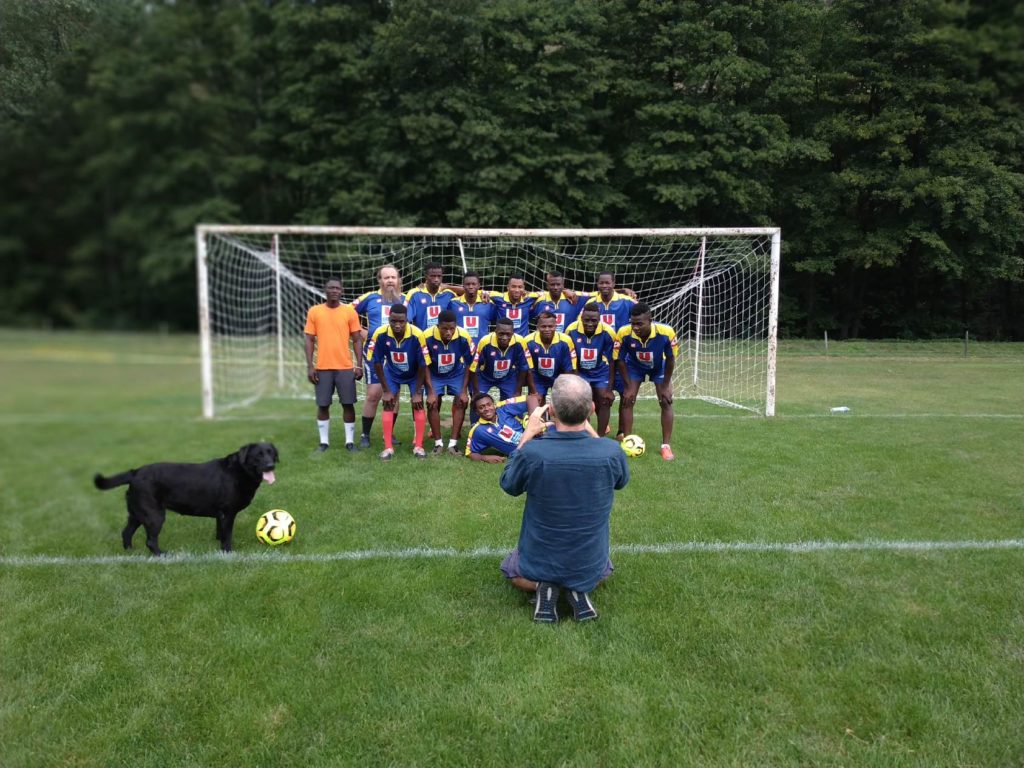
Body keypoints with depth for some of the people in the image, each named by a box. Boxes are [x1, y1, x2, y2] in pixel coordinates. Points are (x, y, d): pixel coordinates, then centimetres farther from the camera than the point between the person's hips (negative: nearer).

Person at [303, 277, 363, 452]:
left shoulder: (350, 311, 2)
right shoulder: (314, 311, 4)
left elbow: (357, 340, 4)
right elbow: (310, 340, 5)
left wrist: (359, 365, -3)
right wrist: (310, 366, -2)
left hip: (346, 367, 0)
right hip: (322, 368, 1)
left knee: (348, 404, 2)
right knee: (323, 405, 5)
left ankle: (350, 441, 12)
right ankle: (324, 441, 16)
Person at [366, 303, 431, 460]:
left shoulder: (417, 335, -34)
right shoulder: (380, 334, -30)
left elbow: (422, 365, -22)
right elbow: (377, 362, -17)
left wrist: (417, 392, -16)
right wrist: (386, 390, -13)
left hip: (414, 374, -1)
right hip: (392, 373, 1)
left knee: (418, 404, -8)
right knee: (388, 405, -6)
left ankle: (418, 446, 3)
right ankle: (388, 447, 2)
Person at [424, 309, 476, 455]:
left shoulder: (464, 337, -29)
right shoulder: (428, 337, -32)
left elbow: (468, 365, -13)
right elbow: (425, 366, -17)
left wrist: (464, 391, -13)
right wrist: (431, 391, -20)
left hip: (456, 373, 1)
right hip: (435, 375, 0)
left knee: (461, 402, -12)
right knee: (432, 403, -13)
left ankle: (453, 443, -5)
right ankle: (438, 443, 0)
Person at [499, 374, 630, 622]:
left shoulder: (532, 452, -29)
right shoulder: (611, 451, -25)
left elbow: (508, 485, -5)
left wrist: (528, 434, -2)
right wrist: (589, 430, 3)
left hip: (539, 563, -1)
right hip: (589, 565, 1)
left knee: (511, 570, 35)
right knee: (604, 569, 38)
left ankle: (541, 586, 4)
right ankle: (580, 589, 6)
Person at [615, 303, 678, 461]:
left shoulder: (666, 332, -38)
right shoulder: (624, 333, -37)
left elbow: (670, 358, -19)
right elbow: (620, 360, -19)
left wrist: (665, 386, -13)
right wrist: (628, 386, -15)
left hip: (659, 367, 0)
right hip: (634, 366, 0)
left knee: (666, 402, -5)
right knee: (627, 401, -7)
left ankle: (666, 445, 5)